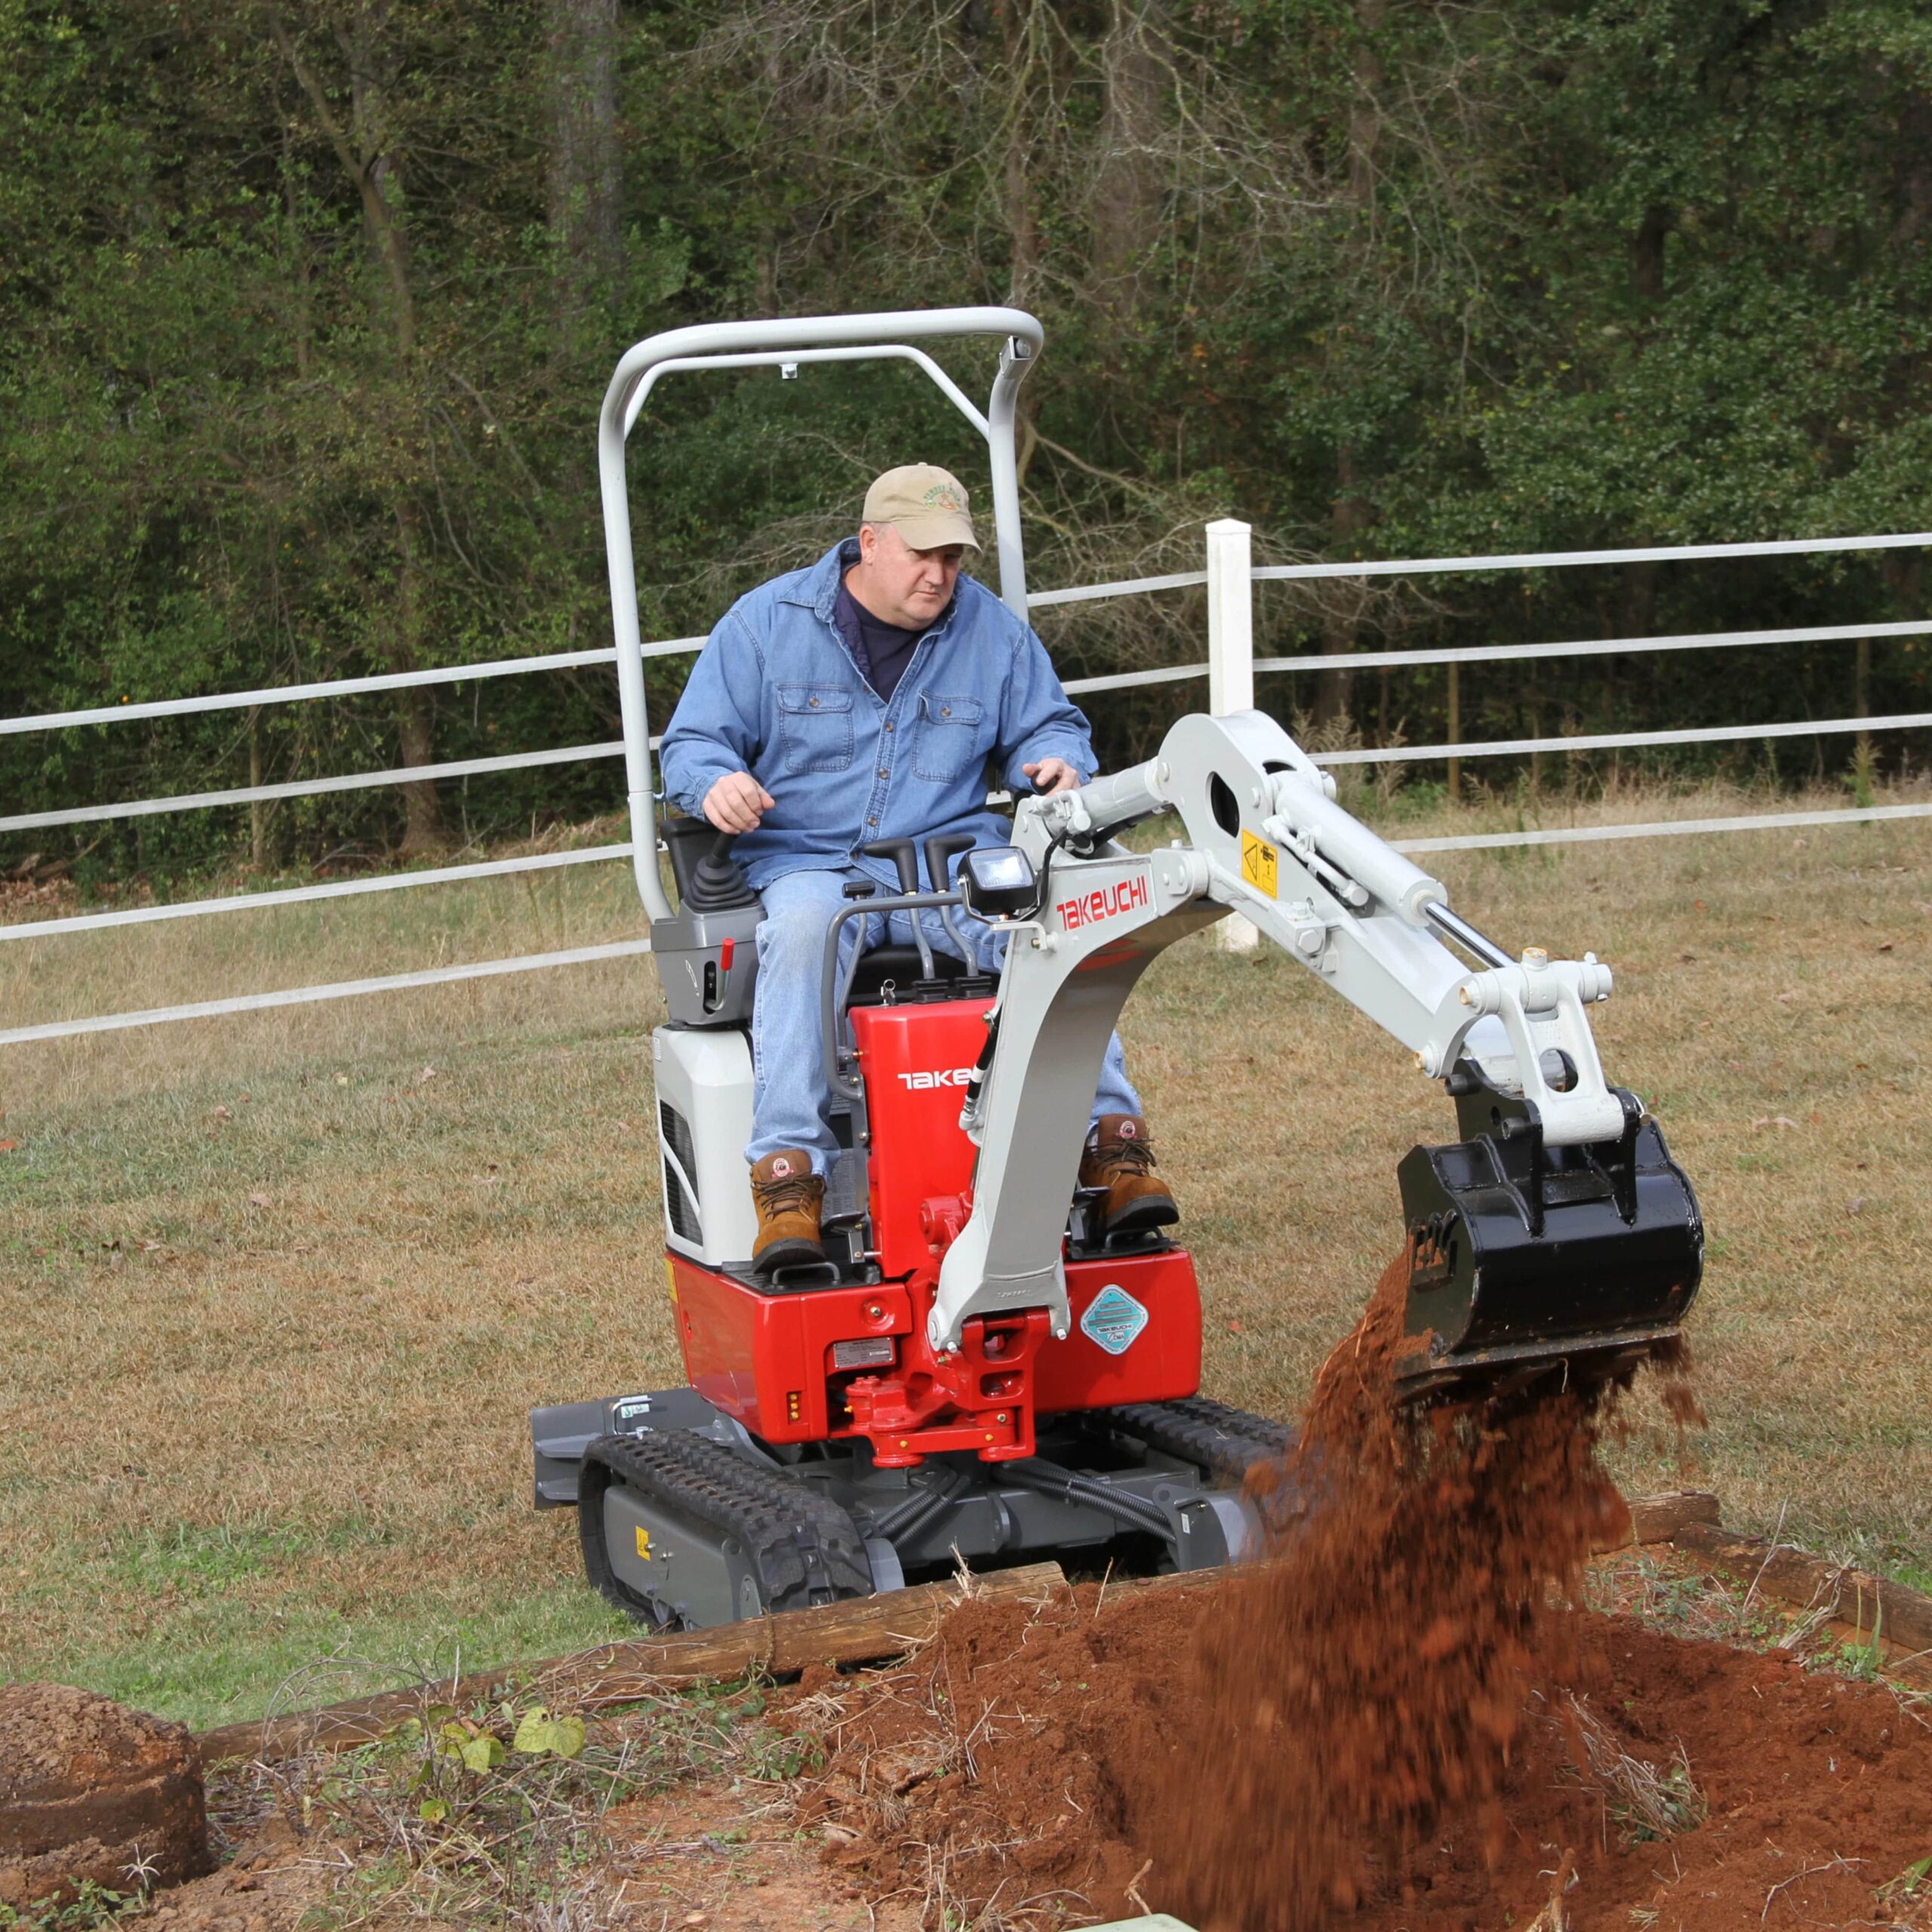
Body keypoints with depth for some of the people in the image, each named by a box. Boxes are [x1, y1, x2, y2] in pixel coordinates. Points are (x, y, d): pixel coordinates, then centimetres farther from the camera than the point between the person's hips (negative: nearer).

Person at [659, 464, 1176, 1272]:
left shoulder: (992, 630, 12)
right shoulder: (766, 621, 5)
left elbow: (1048, 724, 21)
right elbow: (693, 742, 7)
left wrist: (1058, 762, -5)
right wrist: (716, 782, -19)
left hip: (953, 855, 2)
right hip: (808, 862, -2)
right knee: (802, 929, -39)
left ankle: (1111, 1141, -27)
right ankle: (787, 1177, -43)